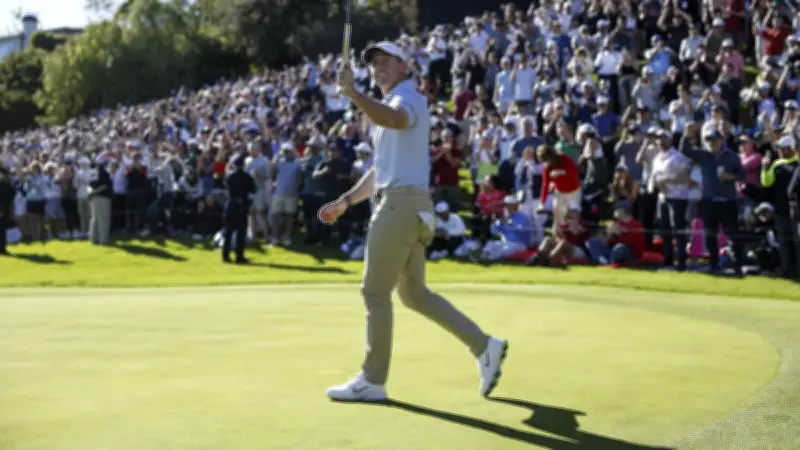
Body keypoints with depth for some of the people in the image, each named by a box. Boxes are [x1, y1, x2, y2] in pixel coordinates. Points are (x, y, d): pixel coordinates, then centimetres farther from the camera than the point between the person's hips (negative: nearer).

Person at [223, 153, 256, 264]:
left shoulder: (229, 176, 0)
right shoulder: (247, 177, -9)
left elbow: (226, 187, 11)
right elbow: (253, 190, -3)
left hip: (231, 205, 3)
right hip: (242, 205, -3)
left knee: (228, 231, 10)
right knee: (241, 231, 1)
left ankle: (226, 255, 9)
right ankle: (239, 257, -3)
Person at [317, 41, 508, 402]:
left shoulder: (408, 98, -5)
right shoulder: (389, 108, 26)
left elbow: (392, 118, -33)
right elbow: (381, 170, 28)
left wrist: (352, 92, -44)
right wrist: (345, 201, 22)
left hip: (402, 204, -10)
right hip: (402, 205, 10)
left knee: (375, 291, -5)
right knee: (414, 293, 12)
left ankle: (372, 380, 3)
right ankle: (484, 345, 14)